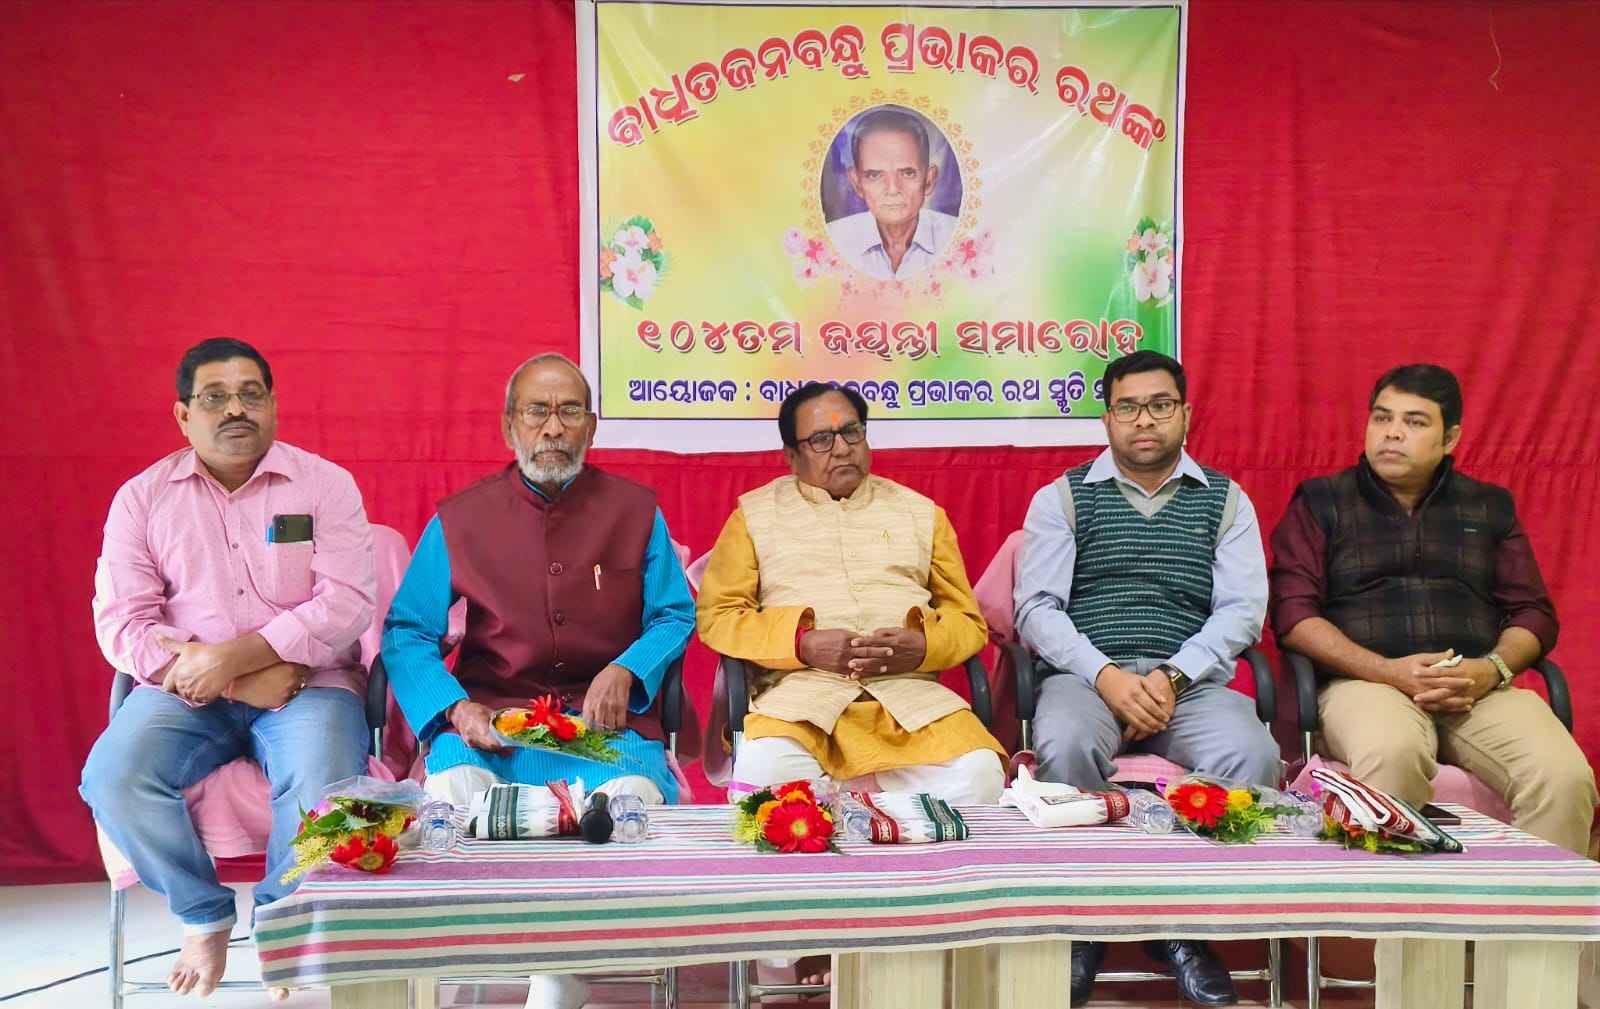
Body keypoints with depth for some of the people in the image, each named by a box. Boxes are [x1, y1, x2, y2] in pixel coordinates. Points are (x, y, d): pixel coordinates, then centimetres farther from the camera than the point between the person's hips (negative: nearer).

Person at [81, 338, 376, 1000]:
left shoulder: (325, 485, 2)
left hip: (306, 683, -2)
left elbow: (346, 603, -10)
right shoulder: (141, 497, 8)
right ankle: (204, 916, 2)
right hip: (184, 690, 2)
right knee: (112, 779, -25)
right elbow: (121, 623, -1)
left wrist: (235, 656, -19)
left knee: (321, 786, -32)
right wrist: (206, 672, -14)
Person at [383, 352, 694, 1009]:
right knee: (454, 787, -33)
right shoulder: (458, 520, 8)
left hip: (605, 718, 0)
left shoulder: (636, 511, 9)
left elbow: (675, 615, 9)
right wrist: (456, 709, -12)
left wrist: (626, 671, -12)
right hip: (489, 715, 1)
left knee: (635, 795, -31)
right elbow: (406, 631, 5)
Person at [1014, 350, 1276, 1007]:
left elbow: (1241, 609, 5)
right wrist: (1106, 675, -15)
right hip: (1085, 675, -1)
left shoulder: (1226, 500, 15)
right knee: (1064, 748, -35)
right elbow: (1037, 608, 2)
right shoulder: (1061, 498, 12)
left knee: (1253, 755, -30)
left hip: (1191, 679, 2)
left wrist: (1173, 675, -12)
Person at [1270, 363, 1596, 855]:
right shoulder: (1320, 501, 10)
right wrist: (1390, 672, -12)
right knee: (1391, 756, -37)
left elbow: (1534, 611, 16)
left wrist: (1492, 669, -7)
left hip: (1483, 687, 3)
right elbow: (1293, 613, 0)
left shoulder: (1489, 506, 20)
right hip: (1368, 683, -3)